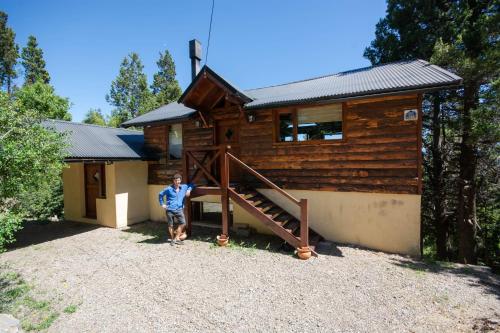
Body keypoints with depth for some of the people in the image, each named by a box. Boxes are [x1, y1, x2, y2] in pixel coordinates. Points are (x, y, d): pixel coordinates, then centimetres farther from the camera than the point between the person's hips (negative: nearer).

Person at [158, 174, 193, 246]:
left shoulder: (184, 187, 3)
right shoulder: (169, 189, -4)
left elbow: (191, 185, 19)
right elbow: (161, 194, 9)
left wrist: (189, 190, 0)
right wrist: (162, 204, 5)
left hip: (179, 209, 2)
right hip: (170, 210, -2)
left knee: (183, 223, -7)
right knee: (171, 225, 6)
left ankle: (177, 238, 10)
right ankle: (172, 239, 26)